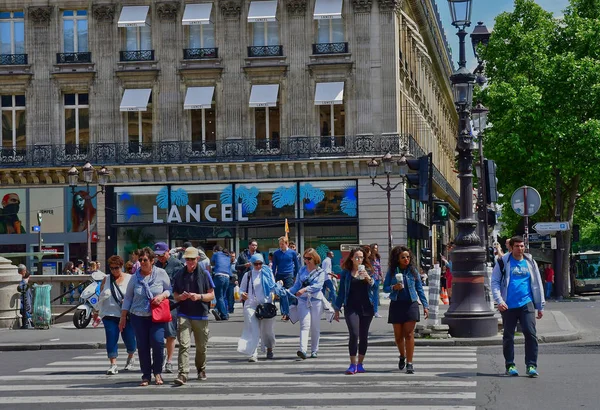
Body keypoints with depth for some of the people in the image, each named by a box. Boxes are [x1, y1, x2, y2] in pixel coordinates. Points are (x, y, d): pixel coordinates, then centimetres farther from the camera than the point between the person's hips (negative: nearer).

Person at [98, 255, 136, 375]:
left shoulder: (129, 279, 3)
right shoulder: (106, 280, 10)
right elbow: (100, 297, 12)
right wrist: (97, 312, 4)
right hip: (110, 315, 1)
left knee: (129, 338, 5)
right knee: (111, 338, -7)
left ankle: (130, 357, 33)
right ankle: (113, 365, -5)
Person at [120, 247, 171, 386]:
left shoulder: (161, 273, 2)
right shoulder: (135, 277, 5)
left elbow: (169, 289, 9)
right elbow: (128, 297, 10)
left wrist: (162, 296, -13)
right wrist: (123, 317, 8)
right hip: (138, 317, 2)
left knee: (157, 341, -16)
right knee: (142, 346, 1)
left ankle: (157, 372, 4)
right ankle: (146, 376, 12)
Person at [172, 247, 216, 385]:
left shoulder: (204, 274, 1)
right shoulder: (179, 274, 6)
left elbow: (211, 295, 2)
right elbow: (175, 295, 13)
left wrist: (199, 296, -16)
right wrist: (180, 297, -10)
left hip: (201, 316, 0)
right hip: (184, 315, 0)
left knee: (201, 347, 12)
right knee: (184, 345, -14)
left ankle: (201, 370, 34)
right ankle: (182, 375, -19)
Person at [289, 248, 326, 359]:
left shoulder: (320, 272, 3)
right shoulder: (302, 270, 14)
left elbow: (318, 285, -13)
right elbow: (296, 285, 16)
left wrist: (305, 289, -26)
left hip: (316, 300, -1)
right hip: (303, 301, 1)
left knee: (315, 327, 5)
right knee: (304, 325, -13)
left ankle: (314, 351, 16)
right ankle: (303, 350, -26)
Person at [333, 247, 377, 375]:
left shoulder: (367, 271, 8)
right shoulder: (346, 273, 6)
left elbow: (374, 288, -2)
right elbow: (341, 291, 10)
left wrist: (368, 278, -20)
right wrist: (337, 310, 9)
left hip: (366, 307, 2)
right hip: (351, 308, -2)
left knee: (364, 336, 5)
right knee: (354, 334, -14)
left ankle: (360, 364, 15)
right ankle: (353, 365, -9)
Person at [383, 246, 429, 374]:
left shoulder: (413, 271, 3)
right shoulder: (392, 271, 3)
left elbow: (419, 289, 8)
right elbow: (385, 288, 6)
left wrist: (425, 305, 4)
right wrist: (393, 287, -15)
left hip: (411, 304, -1)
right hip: (396, 305, 1)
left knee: (409, 334, -7)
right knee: (398, 335, 8)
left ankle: (409, 363, -5)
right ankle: (402, 356, 34)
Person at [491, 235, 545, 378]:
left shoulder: (530, 262, 10)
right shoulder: (503, 262, 2)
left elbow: (537, 284, 15)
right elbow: (495, 282, 2)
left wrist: (540, 306, 14)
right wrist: (499, 300, -10)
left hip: (526, 304, 1)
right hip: (508, 306, -1)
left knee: (530, 334, -8)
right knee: (508, 336, 6)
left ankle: (531, 365, -4)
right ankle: (510, 365, 17)